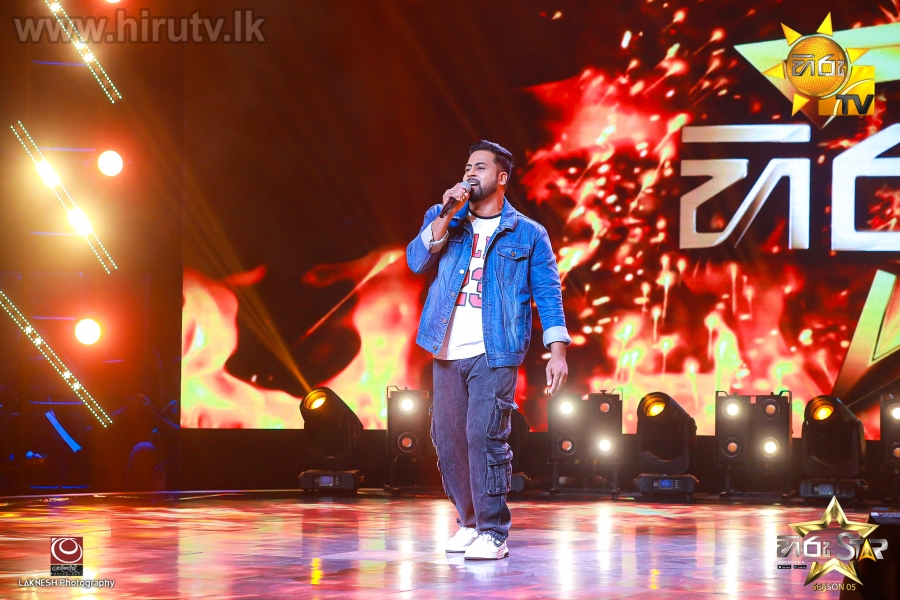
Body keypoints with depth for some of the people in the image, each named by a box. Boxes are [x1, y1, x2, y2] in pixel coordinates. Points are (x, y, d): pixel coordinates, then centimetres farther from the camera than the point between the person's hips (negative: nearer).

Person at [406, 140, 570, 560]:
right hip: (447, 353, 4)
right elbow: (416, 260, -2)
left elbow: (548, 295, 3)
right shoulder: (442, 220, 14)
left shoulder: (528, 235, 6)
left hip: (494, 354, -4)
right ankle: (469, 522, 22)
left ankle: (493, 533, -9)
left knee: (485, 436, -14)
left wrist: (557, 351, -7)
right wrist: (448, 214, -11)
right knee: (447, 438, 7)